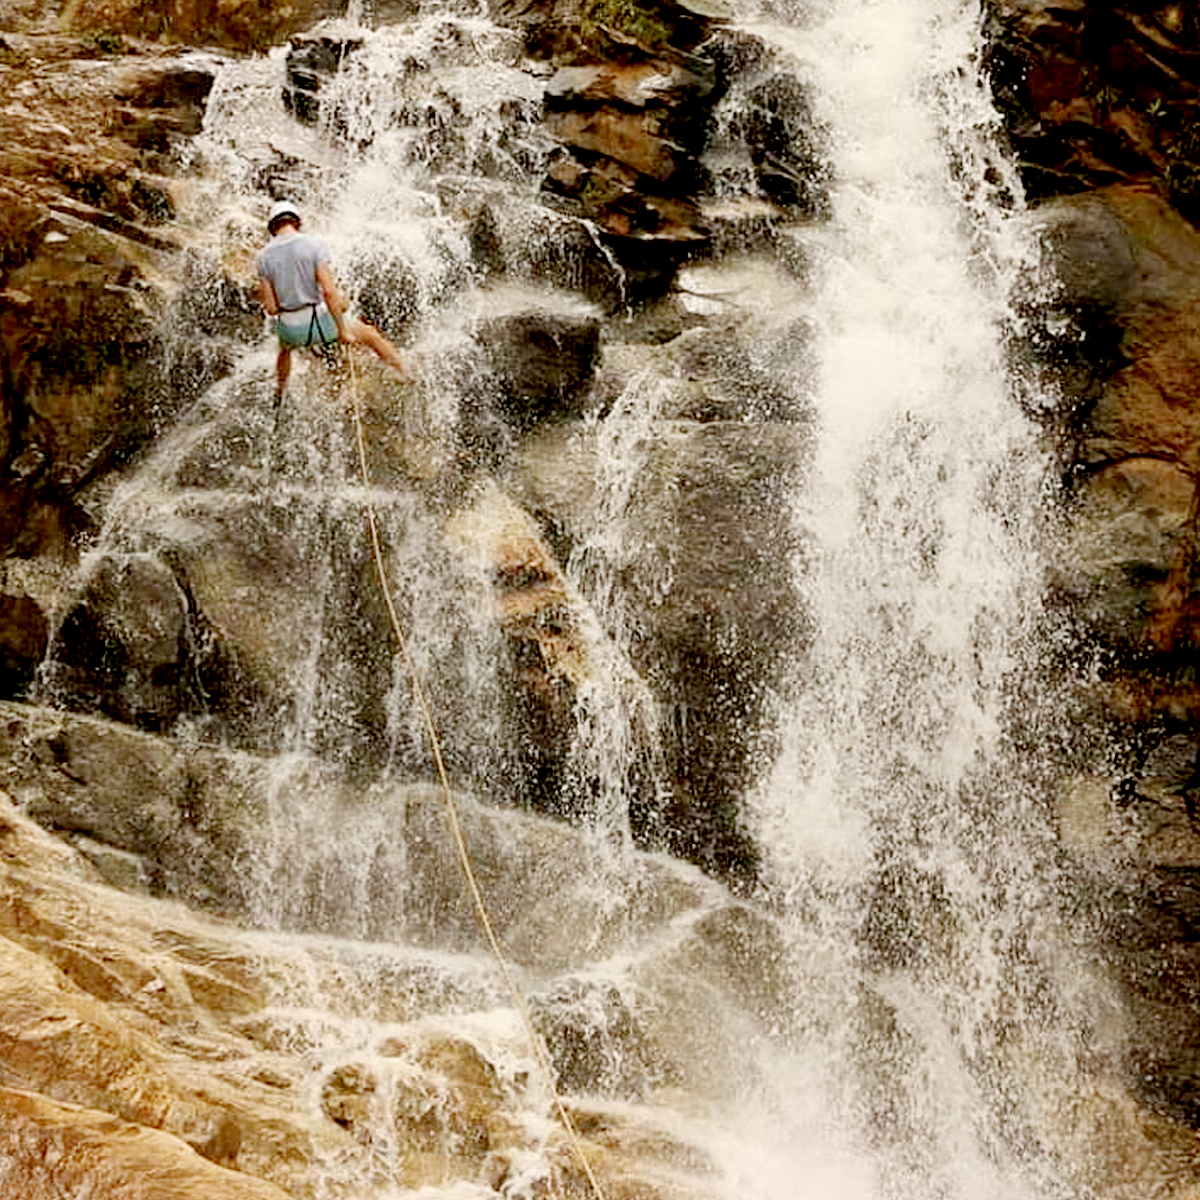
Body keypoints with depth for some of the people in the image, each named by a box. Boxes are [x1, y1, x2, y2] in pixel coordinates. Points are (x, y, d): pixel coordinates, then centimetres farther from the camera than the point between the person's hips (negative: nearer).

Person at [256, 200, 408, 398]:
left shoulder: (264, 256, -3)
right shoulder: (313, 244, -11)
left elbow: (271, 308, -3)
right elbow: (329, 291, -19)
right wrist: (343, 331, -13)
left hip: (290, 329, 3)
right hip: (318, 319, -3)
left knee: (285, 349, 41)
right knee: (371, 335, 22)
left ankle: (279, 397, 54)